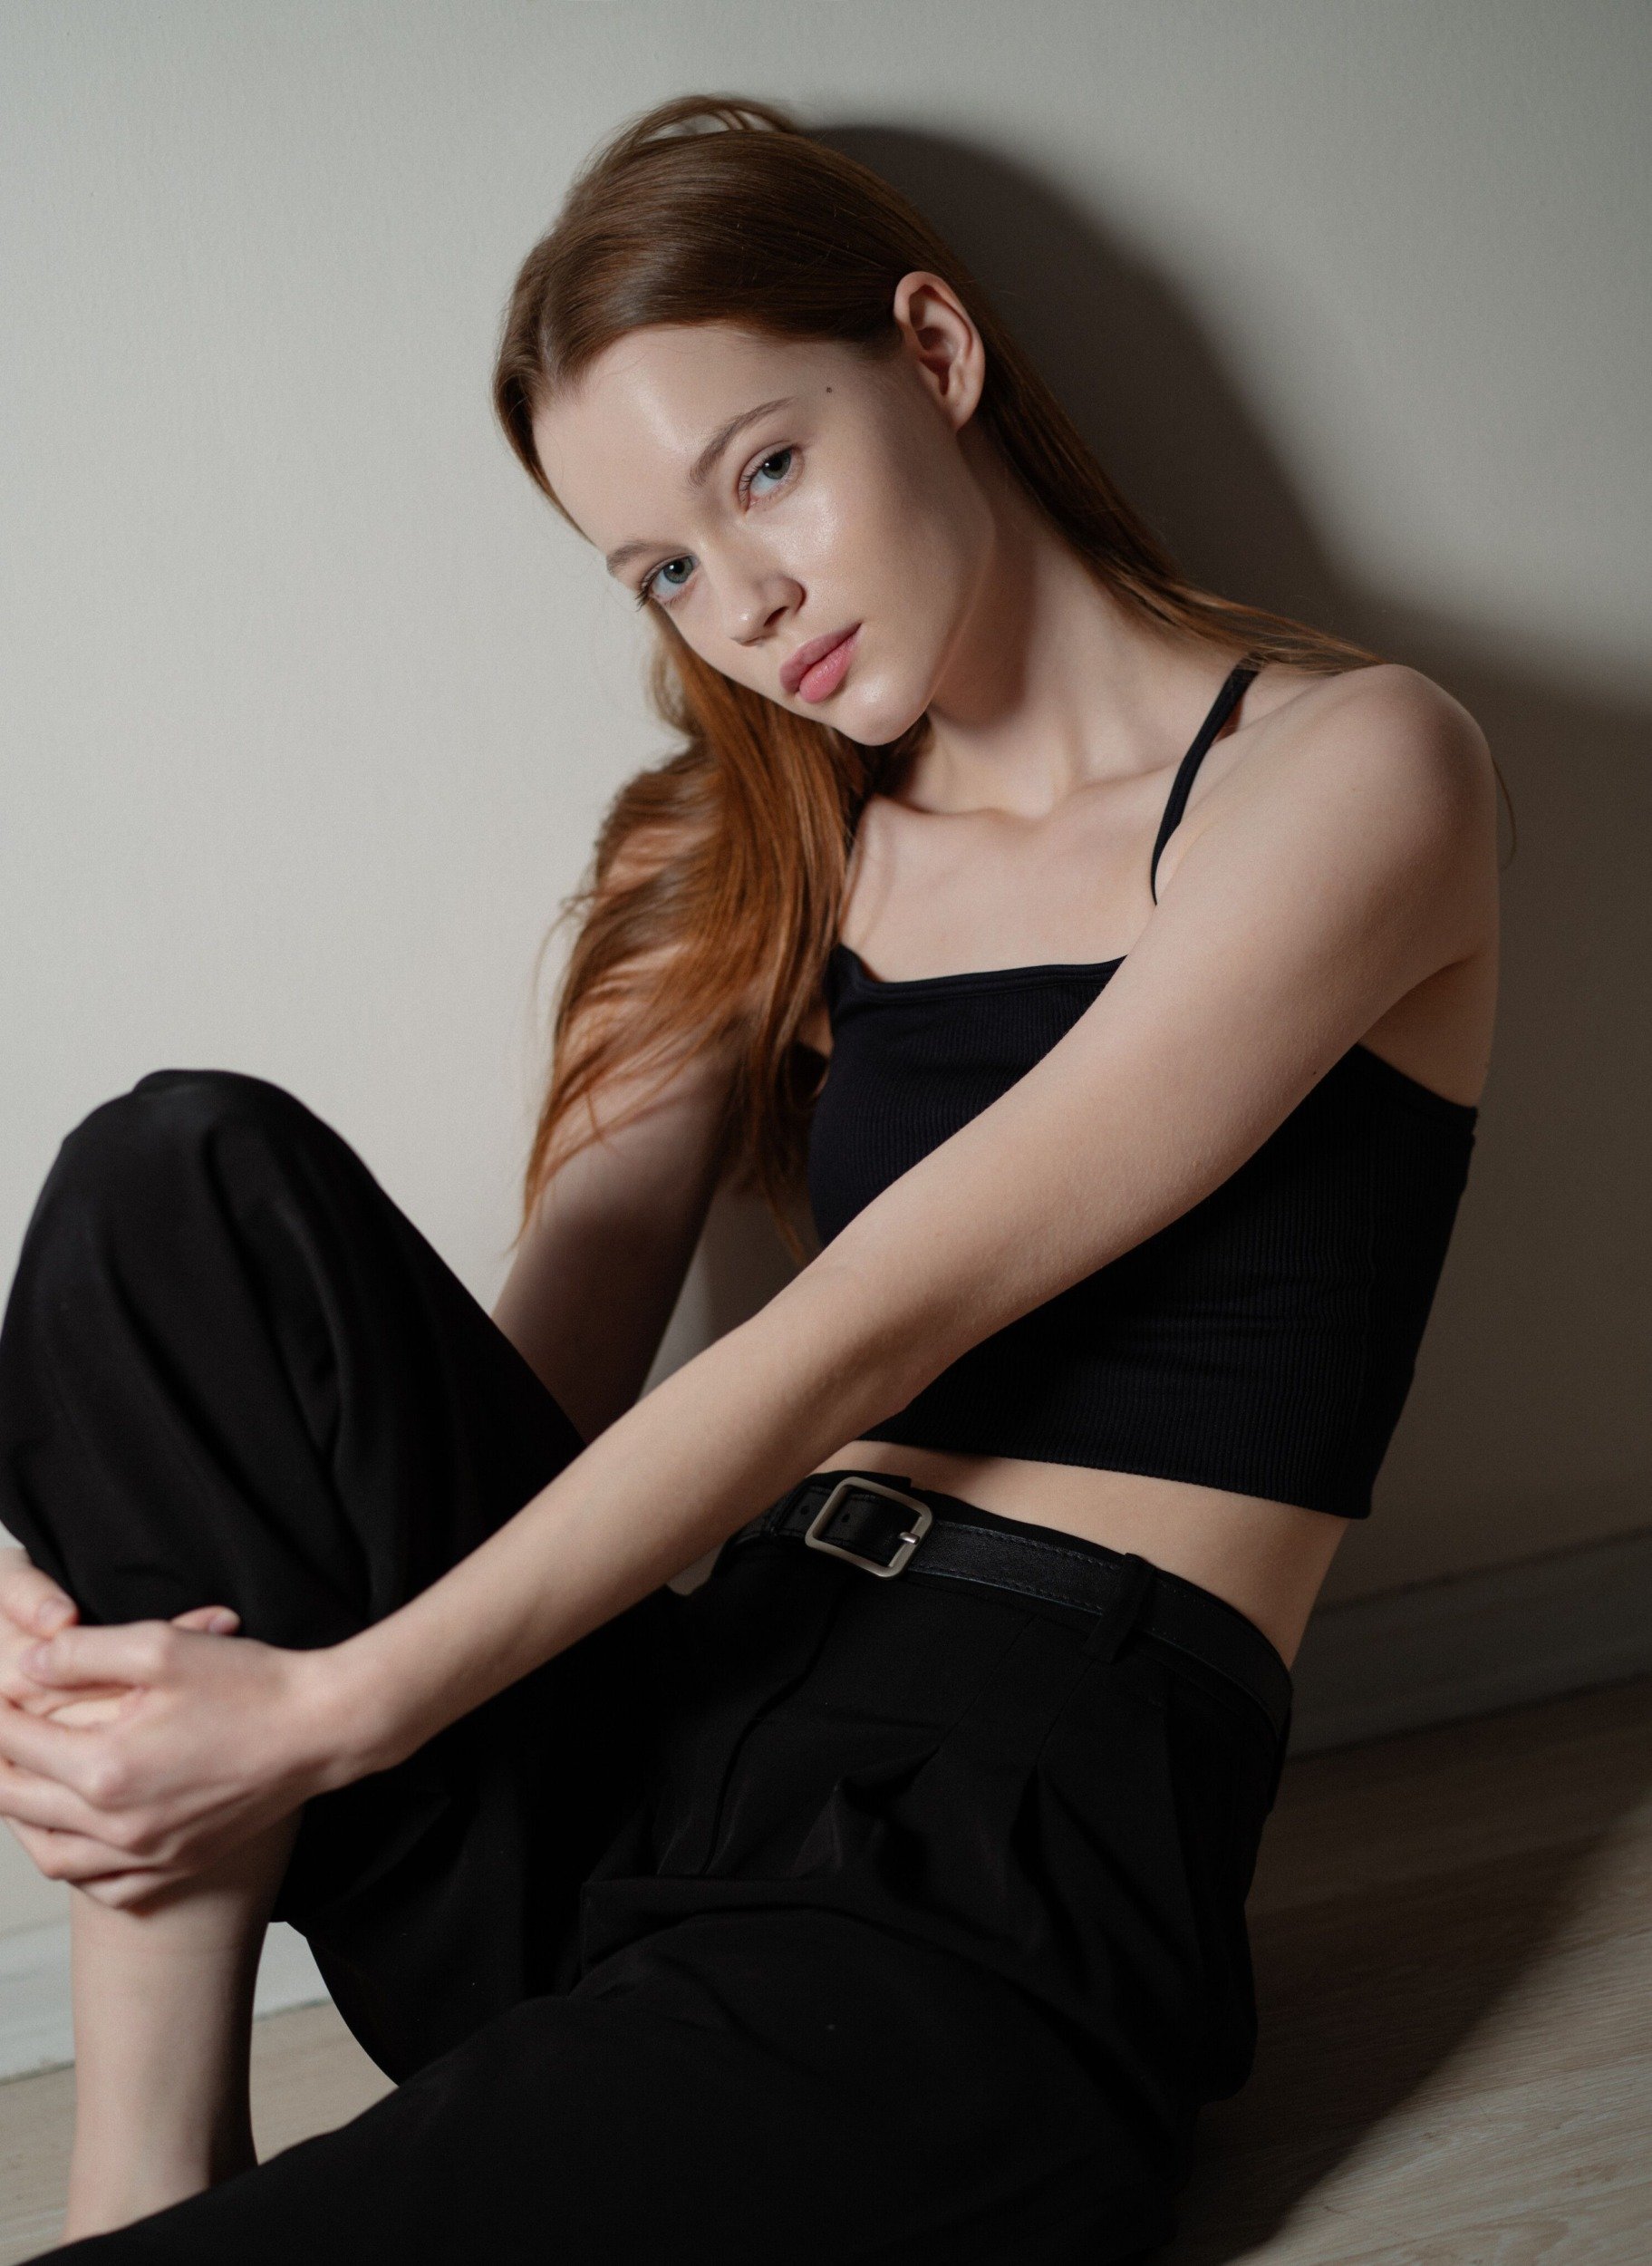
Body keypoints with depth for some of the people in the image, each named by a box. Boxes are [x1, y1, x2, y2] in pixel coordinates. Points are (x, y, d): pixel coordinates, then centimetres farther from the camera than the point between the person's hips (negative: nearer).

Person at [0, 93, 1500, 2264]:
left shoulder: (1347, 766, -3)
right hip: (655, 1754, 7)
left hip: (1004, 1863, -6)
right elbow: (548, 1362, 6)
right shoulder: (780, 849, 17)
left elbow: (860, 1341, -12)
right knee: (193, 1173, -17)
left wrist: (335, 1710, -13)